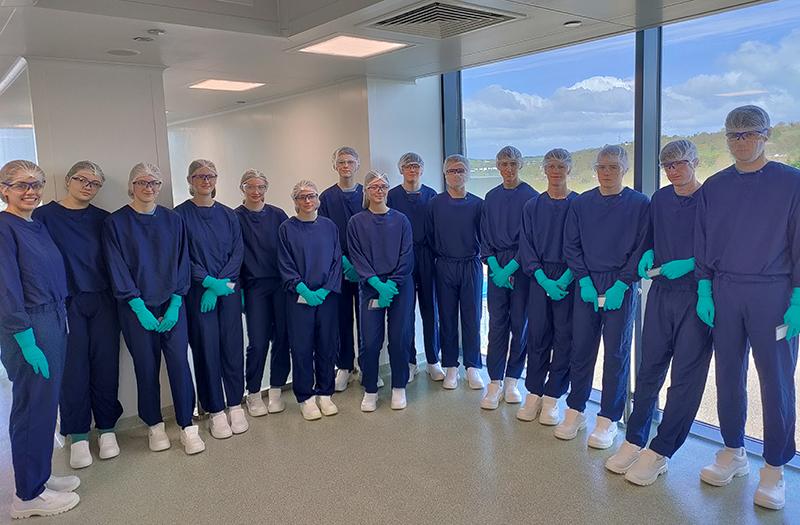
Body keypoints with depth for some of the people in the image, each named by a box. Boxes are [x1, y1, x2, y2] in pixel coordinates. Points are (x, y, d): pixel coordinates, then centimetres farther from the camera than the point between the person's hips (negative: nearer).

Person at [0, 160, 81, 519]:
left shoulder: (38, 226, 12)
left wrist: (60, 322, 10)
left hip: (54, 322, 8)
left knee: (45, 403, 16)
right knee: (33, 406, 0)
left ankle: (39, 477, 31)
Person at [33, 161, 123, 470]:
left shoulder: (102, 219, 8)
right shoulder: (45, 216, 0)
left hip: (102, 303, 2)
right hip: (66, 305, -2)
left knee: (106, 366, 5)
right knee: (73, 370, 3)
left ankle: (106, 429, 21)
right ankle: (78, 436, 17)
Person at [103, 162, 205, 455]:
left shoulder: (173, 220, 7)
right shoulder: (115, 223, 0)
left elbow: (182, 262, 4)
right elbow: (117, 269, -5)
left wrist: (175, 304, -6)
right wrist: (139, 307, -12)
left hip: (172, 306, 1)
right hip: (137, 308, -1)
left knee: (179, 363, -3)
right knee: (147, 368, 6)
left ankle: (187, 426, 7)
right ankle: (155, 426, 22)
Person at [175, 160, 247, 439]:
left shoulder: (228, 214, 9)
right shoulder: (180, 214, 1)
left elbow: (238, 252, 2)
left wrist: (221, 283, -10)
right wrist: (208, 281, -16)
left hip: (229, 290, 3)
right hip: (198, 291, -2)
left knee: (233, 346, 4)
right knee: (206, 349, 2)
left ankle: (235, 405, 18)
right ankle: (215, 411, 14)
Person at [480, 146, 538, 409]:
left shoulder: (530, 196, -1)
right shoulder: (491, 197, 11)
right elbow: (485, 235, 10)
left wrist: (510, 268, -13)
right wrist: (493, 265, -4)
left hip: (522, 265, -2)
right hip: (496, 265, 3)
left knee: (520, 323, 2)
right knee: (497, 323, 1)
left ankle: (512, 380, 15)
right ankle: (495, 382, 5)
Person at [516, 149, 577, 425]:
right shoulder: (532, 206, 9)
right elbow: (526, 246, 4)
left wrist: (566, 278, -14)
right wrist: (543, 279, -9)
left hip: (569, 279, -2)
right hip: (539, 278, 2)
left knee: (564, 338, 1)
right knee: (537, 336, 4)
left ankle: (552, 397, 12)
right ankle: (533, 394, 16)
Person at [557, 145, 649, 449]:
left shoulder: (639, 204, 1)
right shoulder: (581, 204, 7)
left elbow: (641, 249, -4)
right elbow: (571, 246, 5)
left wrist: (621, 284, -12)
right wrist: (584, 281, -7)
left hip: (621, 286, -2)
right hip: (587, 285, 2)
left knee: (616, 353, 3)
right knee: (581, 349, 5)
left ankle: (608, 419, 13)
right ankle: (575, 411, 19)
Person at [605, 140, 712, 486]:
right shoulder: (660, 199, 10)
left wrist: (689, 264, -19)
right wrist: (648, 255, 0)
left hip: (696, 296, -4)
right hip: (660, 292, 5)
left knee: (685, 378, 0)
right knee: (649, 369, 9)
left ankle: (659, 452, 9)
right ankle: (634, 441, 18)